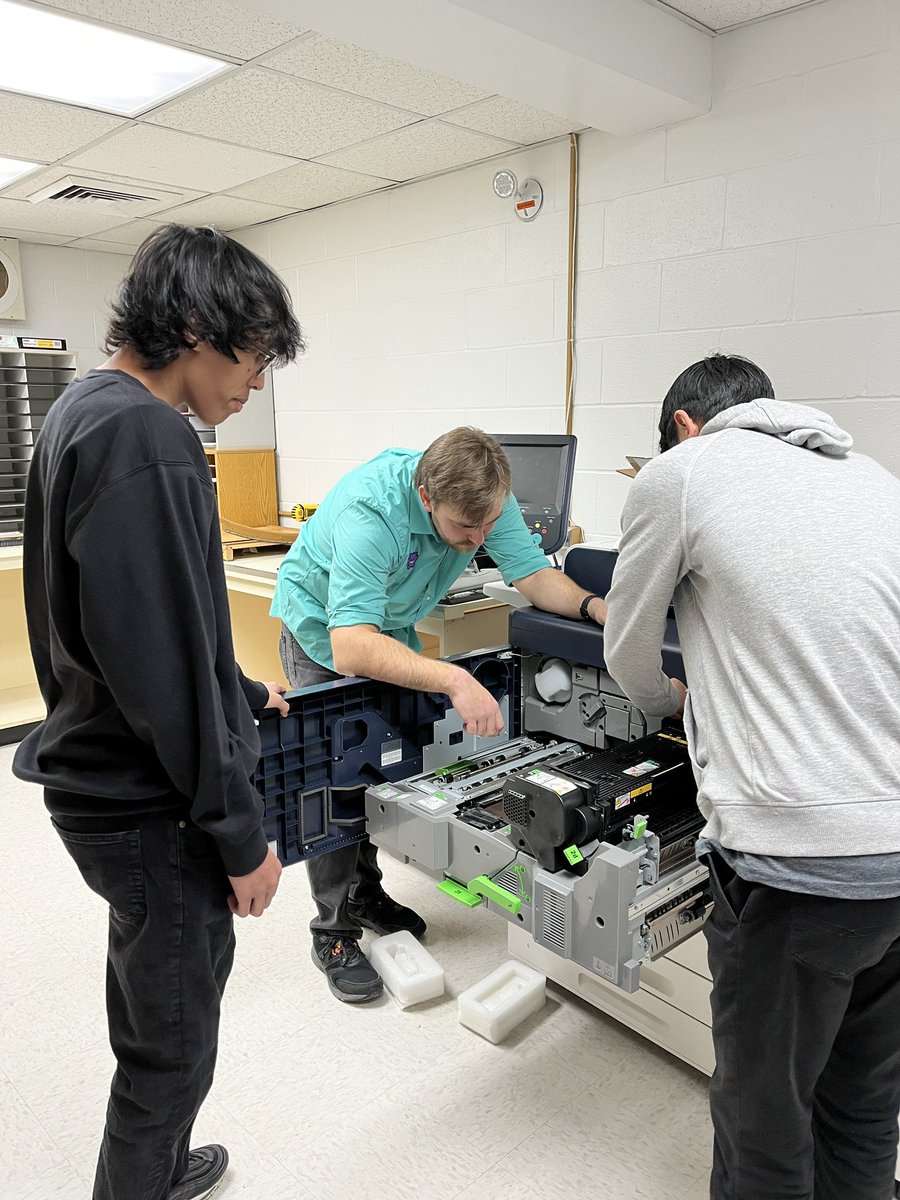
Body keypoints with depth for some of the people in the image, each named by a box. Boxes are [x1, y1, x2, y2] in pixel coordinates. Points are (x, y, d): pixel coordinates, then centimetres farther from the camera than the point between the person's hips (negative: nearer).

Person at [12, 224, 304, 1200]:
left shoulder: (82, 412, 9)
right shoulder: (144, 438, -24)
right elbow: (165, 664, -26)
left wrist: (242, 694, 21)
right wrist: (241, 835, -17)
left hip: (102, 780, 11)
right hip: (151, 809, -11)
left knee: (151, 1004, 28)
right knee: (172, 1048, 11)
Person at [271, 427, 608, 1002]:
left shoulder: (485, 499, -24)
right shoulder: (369, 511, -42)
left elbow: (535, 575, -19)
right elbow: (350, 648, -49)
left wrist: (593, 605, -39)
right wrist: (453, 680, -60)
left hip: (390, 623, 6)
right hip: (324, 625, -5)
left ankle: (365, 892, 28)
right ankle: (334, 930, 4)